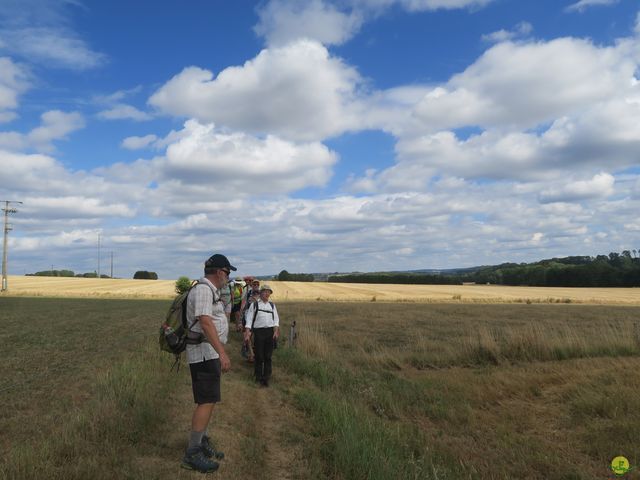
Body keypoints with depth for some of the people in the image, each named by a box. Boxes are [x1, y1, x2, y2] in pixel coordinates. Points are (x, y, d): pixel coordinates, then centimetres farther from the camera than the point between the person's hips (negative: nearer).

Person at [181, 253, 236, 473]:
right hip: (204, 352, -11)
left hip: (209, 353, 11)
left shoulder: (209, 290, 15)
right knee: (206, 402, -10)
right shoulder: (203, 290, -17)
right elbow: (205, 323, -28)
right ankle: (192, 454, -5)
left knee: (208, 400, 16)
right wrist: (222, 353, -34)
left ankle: (202, 444, 25)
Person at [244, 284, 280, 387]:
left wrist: (276, 330, -3)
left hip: (270, 332, 3)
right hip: (259, 332, -3)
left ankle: (266, 377, 14)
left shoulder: (272, 305, 15)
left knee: (268, 356, 5)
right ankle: (259, 377, 16)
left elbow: (276, 319, 10)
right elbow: (249, 318, 0)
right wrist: (247, 331, -10)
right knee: (259, 355, 2)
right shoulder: (254, 305, 4)